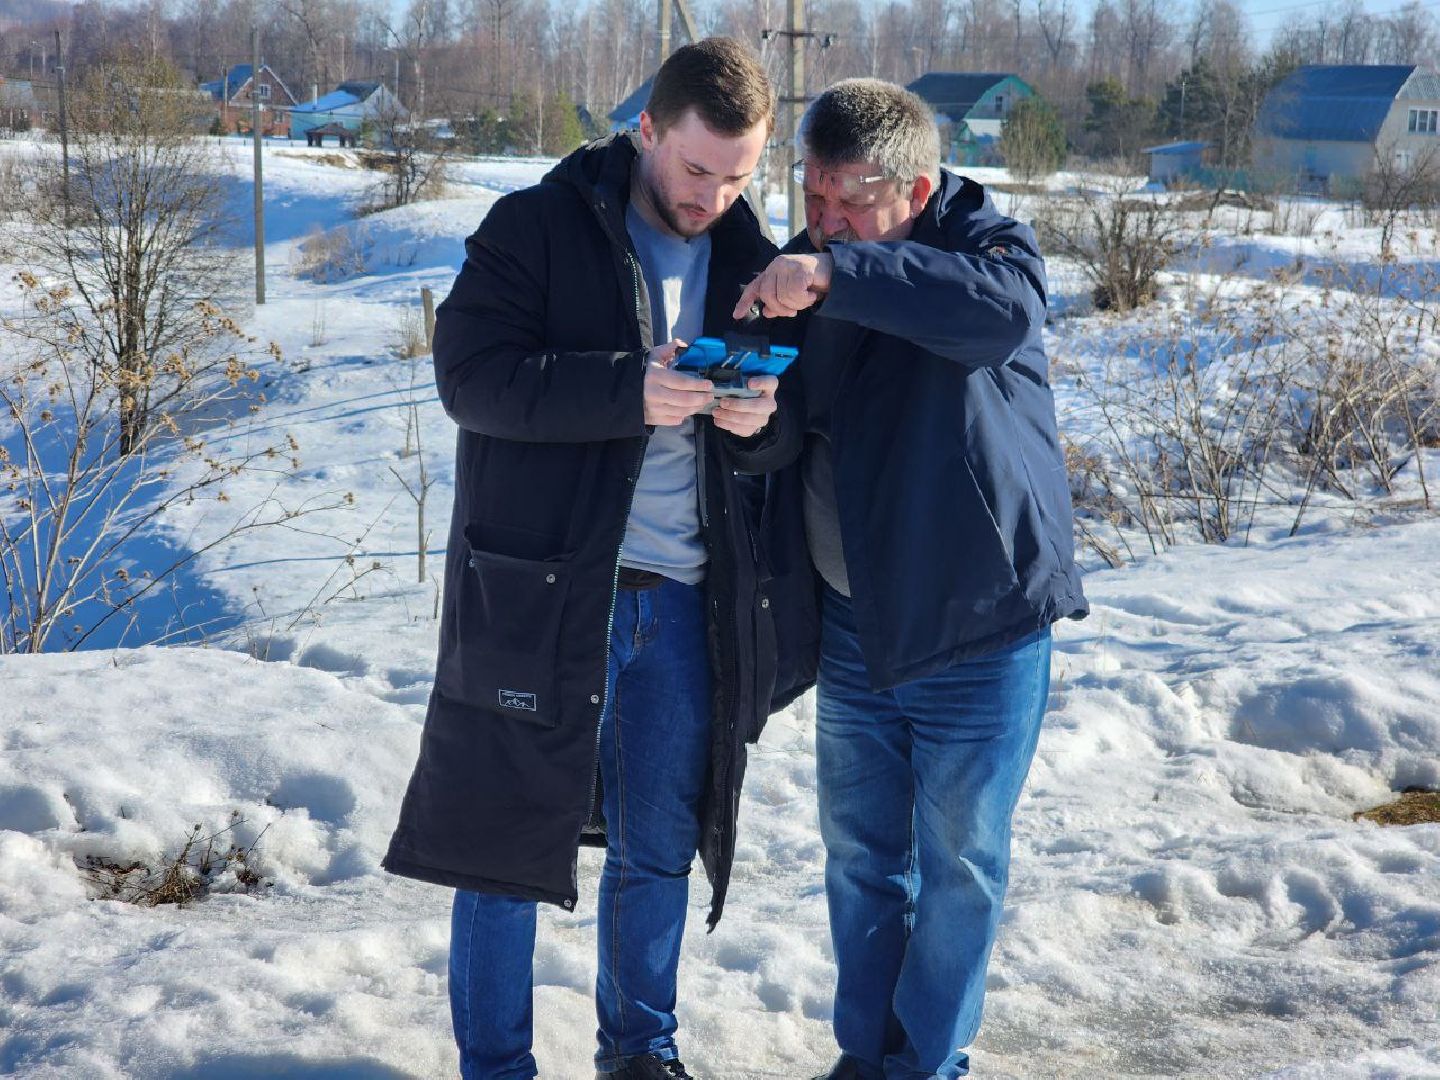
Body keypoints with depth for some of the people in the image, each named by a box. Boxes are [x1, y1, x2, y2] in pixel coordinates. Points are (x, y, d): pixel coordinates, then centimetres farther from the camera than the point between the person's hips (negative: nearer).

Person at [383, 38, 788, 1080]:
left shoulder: (747, 254, 8)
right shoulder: (539, 227, -6)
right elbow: (470, 373, -16)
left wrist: (763, 414, -14)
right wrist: (629, 390, -28)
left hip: (685, 598, 4)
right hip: (541, 591, -4)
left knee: (657, 846, 15)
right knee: (507, 838, 5)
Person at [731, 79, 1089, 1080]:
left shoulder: (986, 240, -10)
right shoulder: (803, 271, 4)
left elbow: (1004, 306, -35)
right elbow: (788, 443, 4)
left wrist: (838, 274, -40)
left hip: (978, 626, -5)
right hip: (852, 624, 5)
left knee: (960, 865, 7)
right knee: (862, 858, 15)